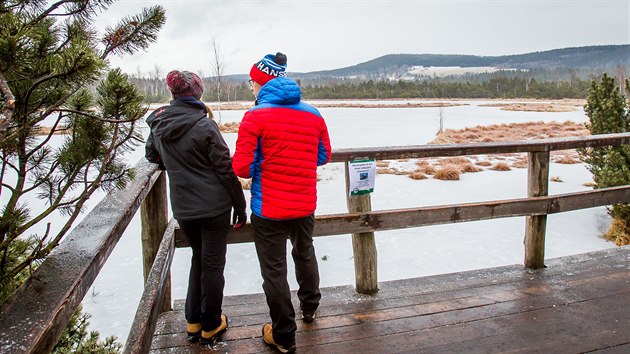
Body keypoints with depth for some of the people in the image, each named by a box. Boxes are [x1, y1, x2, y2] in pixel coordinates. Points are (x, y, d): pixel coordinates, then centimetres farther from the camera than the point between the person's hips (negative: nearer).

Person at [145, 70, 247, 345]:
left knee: (198, 259, 23)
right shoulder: (204, 125, -16)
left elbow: (153, 156, 21)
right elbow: (226, 169, -13)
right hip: (214, 206, -5)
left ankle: (193, 322, 30)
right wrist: (240, 207, -5)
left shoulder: (158, 125, 1)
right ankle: (210, 326, 23)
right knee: (213, 264, 9)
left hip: (182, 207, 5)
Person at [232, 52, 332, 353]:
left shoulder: (255, 116, -14)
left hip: (269, 208, -5)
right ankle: (309, 308, 49)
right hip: (305, 205, 6)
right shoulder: (313, 115, 2)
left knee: (274, 270, 8)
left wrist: (265, 161, 4)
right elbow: (323, 156, 12)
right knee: (305, 253, 29)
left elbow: (242, 168, -17)